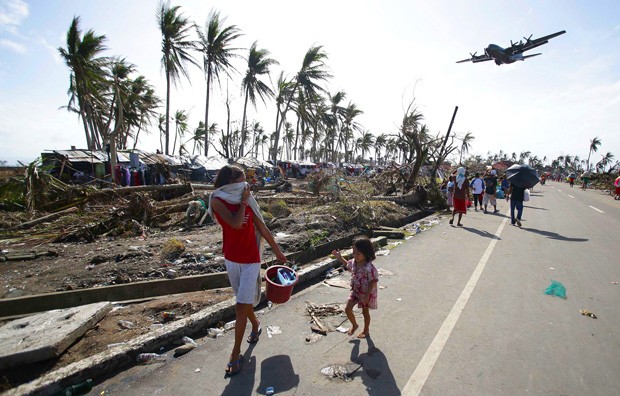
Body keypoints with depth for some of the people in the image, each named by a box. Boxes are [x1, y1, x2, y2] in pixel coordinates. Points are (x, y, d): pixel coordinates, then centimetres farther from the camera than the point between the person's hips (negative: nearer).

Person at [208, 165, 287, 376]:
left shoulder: (248, 202, -6)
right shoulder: (217, 200, -10)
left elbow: (263, 229, 2)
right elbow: (235, 223, -26)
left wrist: (278, 252, 8)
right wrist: (243, 201, -16)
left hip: (250, 261, -1)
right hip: (231, 259, 1)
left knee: (241, 307, -1)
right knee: (244, 301, 20)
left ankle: (236, 354, 14)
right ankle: (255, 324, 49)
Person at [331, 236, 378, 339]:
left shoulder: (369, 268, -31)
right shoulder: (353, 262, -10)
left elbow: (373, 282, -24)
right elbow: (347, 264, 14)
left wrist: (367, 295, -23)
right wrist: (339, 257, 2)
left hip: (366, 294, -6)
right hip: (355, 291, 6)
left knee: (365, 312, 15)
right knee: (348, 309, 5)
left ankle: (366, 331, 40)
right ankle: (354, 325, 33)